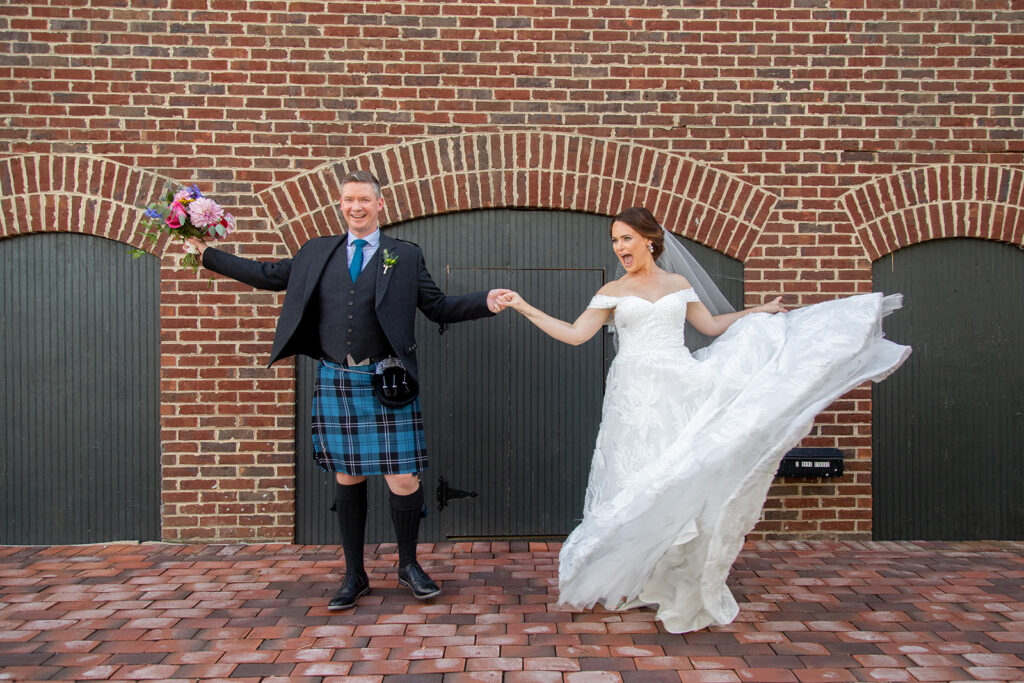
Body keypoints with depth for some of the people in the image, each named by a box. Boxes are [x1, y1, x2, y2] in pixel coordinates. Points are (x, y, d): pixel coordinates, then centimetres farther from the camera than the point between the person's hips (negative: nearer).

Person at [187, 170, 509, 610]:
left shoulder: (406, 257, 6)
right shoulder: (317, 253, 12)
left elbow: (439, 308, 7)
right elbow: (269, 276, 20)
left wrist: (485, 303, -8)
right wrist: (206, 253, 19)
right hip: (334, 381, 2)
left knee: (403, 480, -4)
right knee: (347, 479, 10)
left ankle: (409, 566, 21)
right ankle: (354, 575, 26)